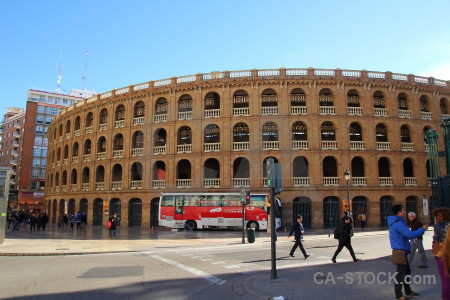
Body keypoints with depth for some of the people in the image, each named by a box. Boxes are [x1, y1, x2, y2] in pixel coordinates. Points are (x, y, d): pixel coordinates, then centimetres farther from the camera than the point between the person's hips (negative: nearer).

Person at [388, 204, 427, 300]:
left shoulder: (396, 222, 14)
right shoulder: (398, 223, -20)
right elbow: (410, 234, -25)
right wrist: (422, 229, -14)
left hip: (402, 250, 11)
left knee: (407, 271, 21)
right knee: (401, 272, -3)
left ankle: (408, 291, 34)